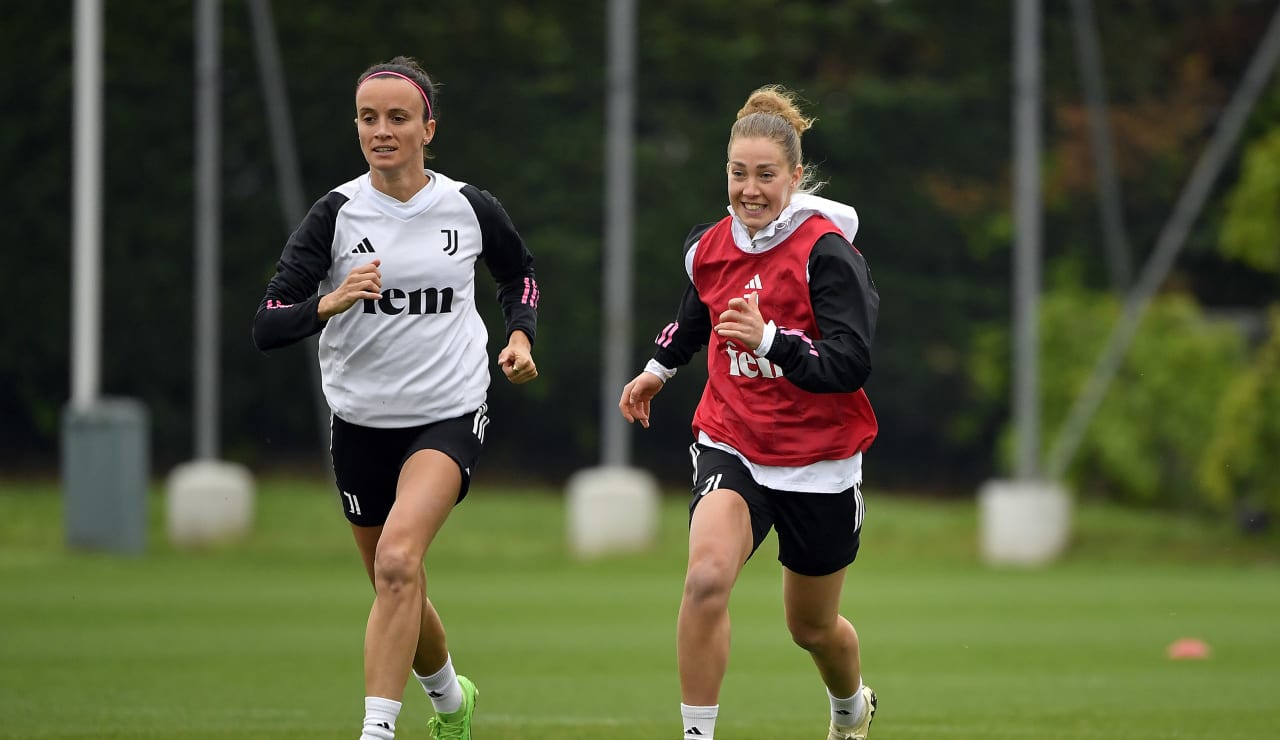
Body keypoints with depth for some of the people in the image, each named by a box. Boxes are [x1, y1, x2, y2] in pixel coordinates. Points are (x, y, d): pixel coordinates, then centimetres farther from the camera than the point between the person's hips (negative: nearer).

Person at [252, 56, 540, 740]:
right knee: (396, 590, 14)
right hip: (361, 421, 2)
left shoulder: (469, 208, -3)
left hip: (450, 415, -2)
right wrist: (328, 303, -31)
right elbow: (266, 328, -13)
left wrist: (520, 334, 2)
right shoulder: (336, 213, -7)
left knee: (396, 559, -26)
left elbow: (519, 273, 20)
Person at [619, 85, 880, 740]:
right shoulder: (707, 248, 0)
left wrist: (769, 342, -37)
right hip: (730, 446, 3)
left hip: (819, 463, -2)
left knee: (812, 626, 15)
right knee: (706, 578, -27)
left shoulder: (826, 251, -16)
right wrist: (659, 367, 37)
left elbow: (852, 363, -25)